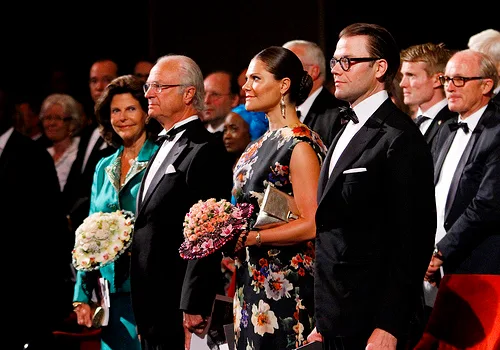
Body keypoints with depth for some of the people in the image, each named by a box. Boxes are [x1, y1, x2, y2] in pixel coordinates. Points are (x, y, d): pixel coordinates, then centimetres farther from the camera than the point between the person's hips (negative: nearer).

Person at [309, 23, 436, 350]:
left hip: (371, 323, -8)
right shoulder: (348, 131, 16)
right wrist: (323, 323, 15)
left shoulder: (401, 139, -13)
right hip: (336, 323, 8)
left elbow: (413, 240, -17)